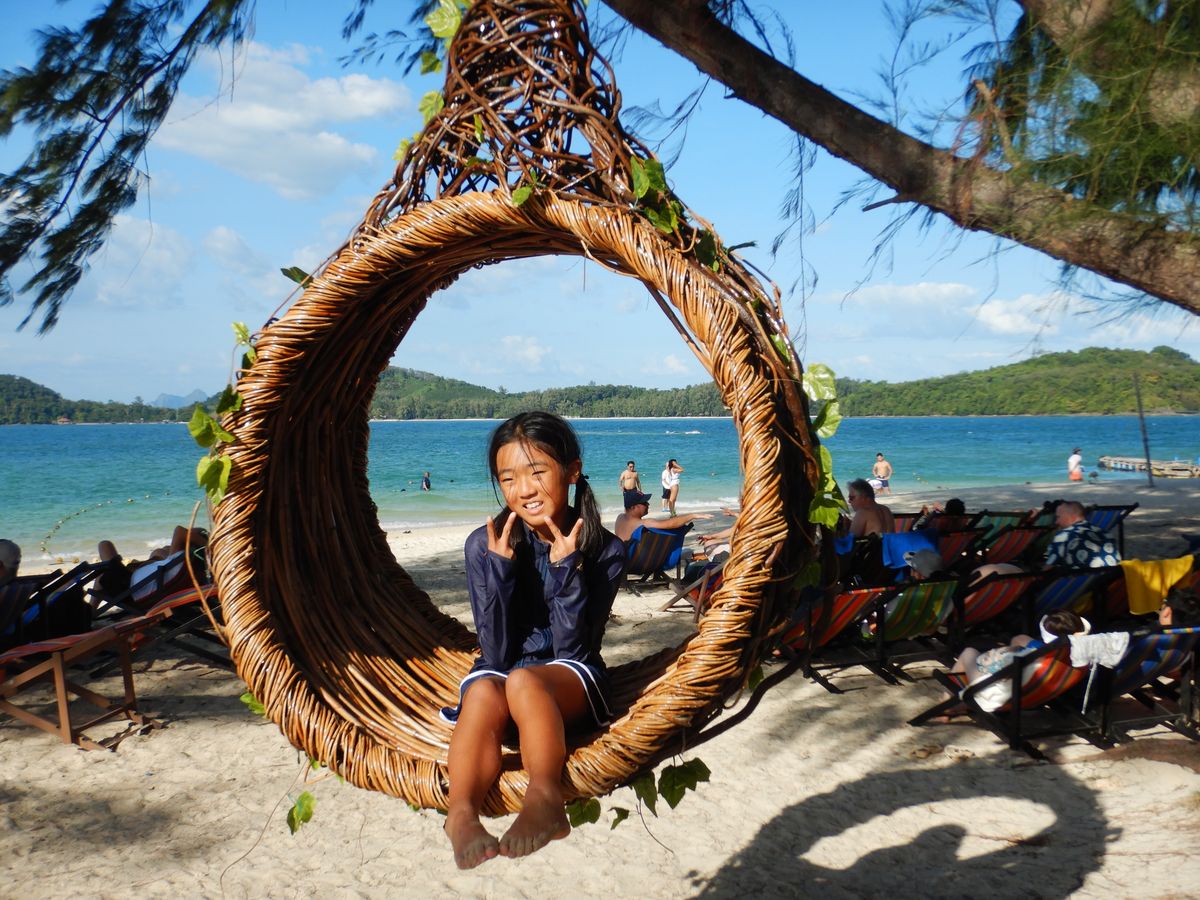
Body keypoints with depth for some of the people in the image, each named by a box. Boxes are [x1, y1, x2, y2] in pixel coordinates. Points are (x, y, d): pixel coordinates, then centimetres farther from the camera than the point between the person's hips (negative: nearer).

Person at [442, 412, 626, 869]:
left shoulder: (604, 549, -8)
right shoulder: (485, 544, -6)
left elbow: (572, 649, -12)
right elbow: (497, 652, -11)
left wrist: (566, 568, -23)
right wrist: (499, 566, -21)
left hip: (570, 680, -1)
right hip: (499, 672, 2)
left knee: (524, 680, -36)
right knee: (483, 692, -36)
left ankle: (545, 798, -50)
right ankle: (462, 812, -52)